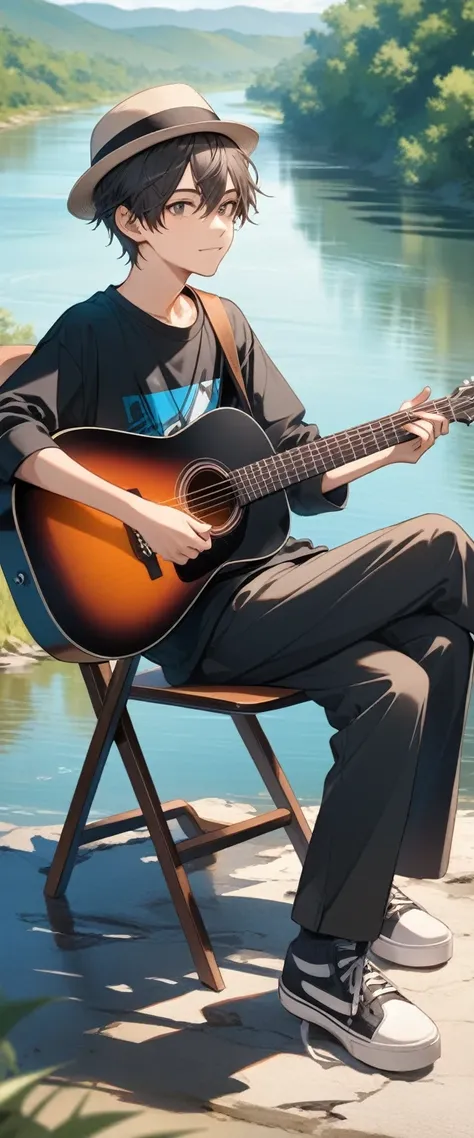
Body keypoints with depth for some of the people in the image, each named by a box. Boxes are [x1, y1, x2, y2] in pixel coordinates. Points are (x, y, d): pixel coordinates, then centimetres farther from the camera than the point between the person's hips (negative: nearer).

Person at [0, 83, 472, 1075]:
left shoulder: (222, 324, 15)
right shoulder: (93, 333, -6)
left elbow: (296, 469, 18)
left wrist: (386, 451, 2)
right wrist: (140, 513, -27)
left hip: (257, 583, 7)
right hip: (189, 616, -6)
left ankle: (332, 947, -5)